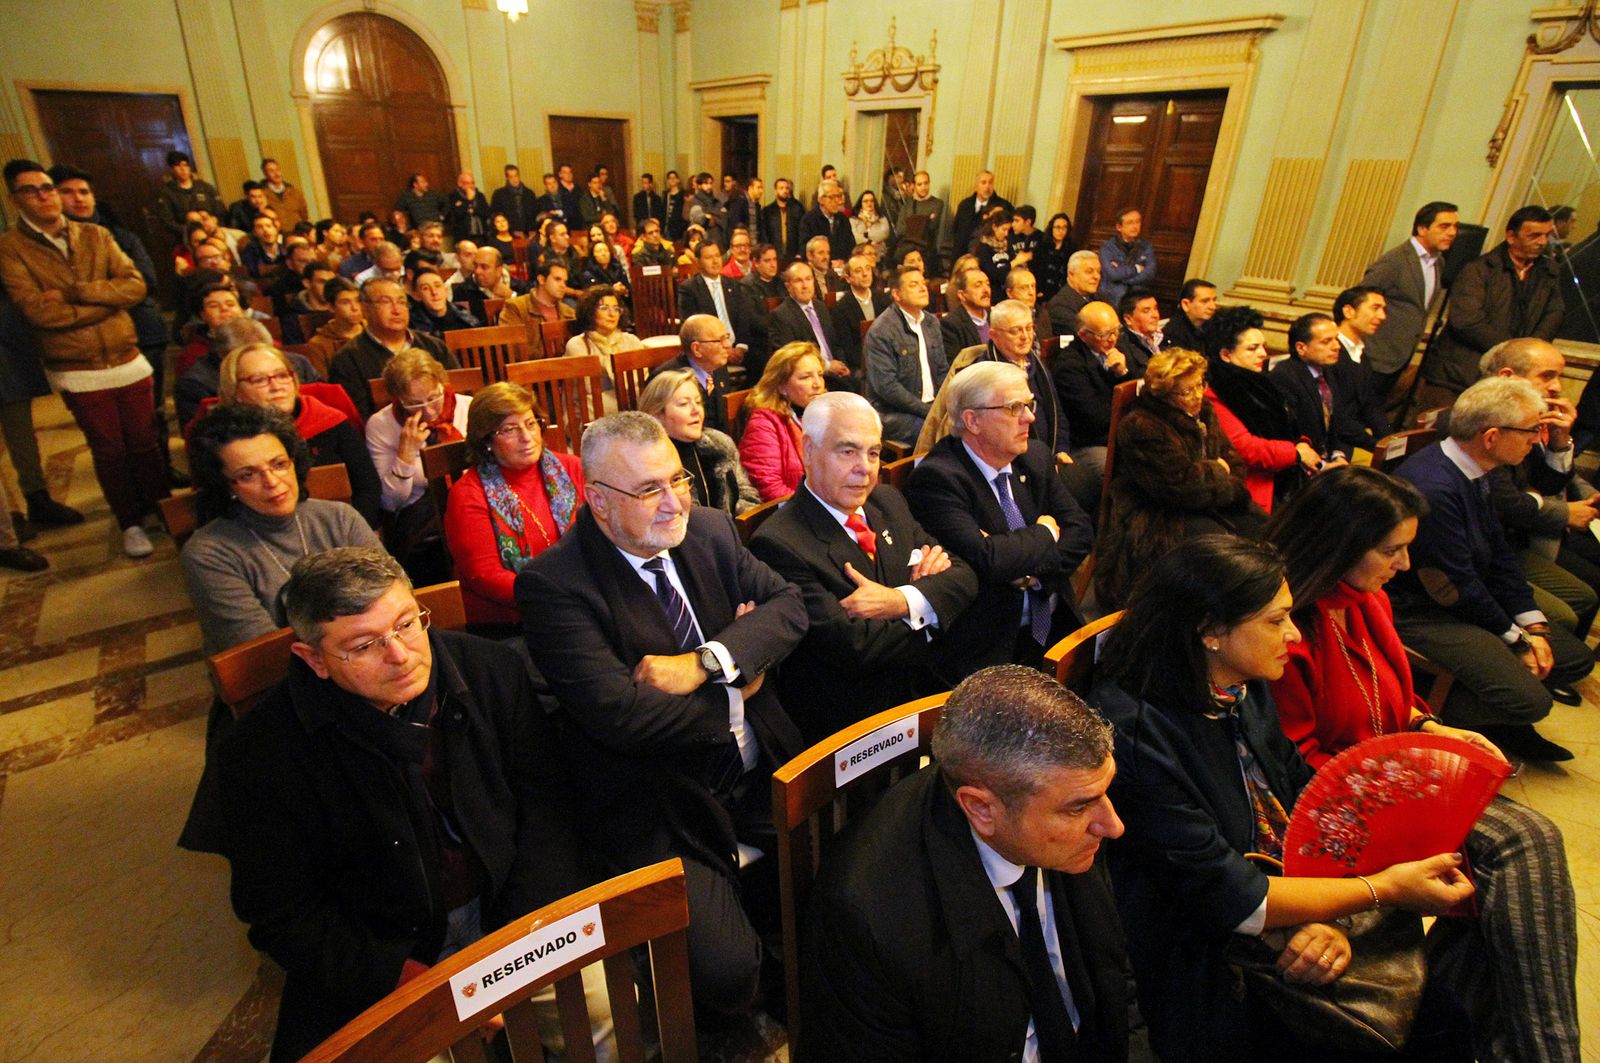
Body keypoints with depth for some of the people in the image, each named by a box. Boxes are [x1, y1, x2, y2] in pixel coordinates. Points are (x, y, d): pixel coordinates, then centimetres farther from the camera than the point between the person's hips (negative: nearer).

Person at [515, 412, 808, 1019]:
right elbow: (621, 716, -23)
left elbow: (789, 605, -2)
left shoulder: (709, 530, 3)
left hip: (767, 775, 6)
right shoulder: (552, 584, -16)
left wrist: (706, 661, -19)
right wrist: (736, 688, -11)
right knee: (728, 975, -18)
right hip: (664, 815, -5)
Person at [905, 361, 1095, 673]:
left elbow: (1080, 531, 6)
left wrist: (1034, 571, -13)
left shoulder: (1036, 457, 7)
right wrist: (1045, 533, -8)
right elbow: (983, 559, -27)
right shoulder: (936, 478, -16)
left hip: (1057, 624, 7)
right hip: (994, 644, -7)